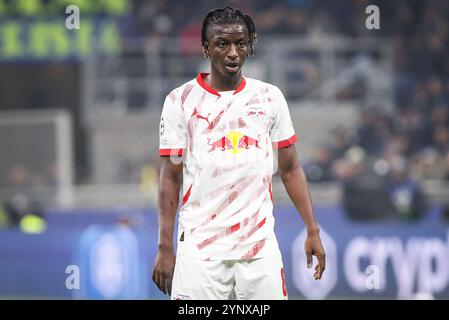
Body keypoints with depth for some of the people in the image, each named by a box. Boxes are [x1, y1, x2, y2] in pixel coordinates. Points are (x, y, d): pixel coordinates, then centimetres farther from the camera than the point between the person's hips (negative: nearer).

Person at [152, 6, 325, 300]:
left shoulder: (270, 97, 9)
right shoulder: (181, 100, 2)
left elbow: (290, 170, 13)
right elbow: (171, 178, 2)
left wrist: (313, 230, 5)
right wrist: (165, 248, -4)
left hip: (260, 249, 2)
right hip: (199, 251, -2)